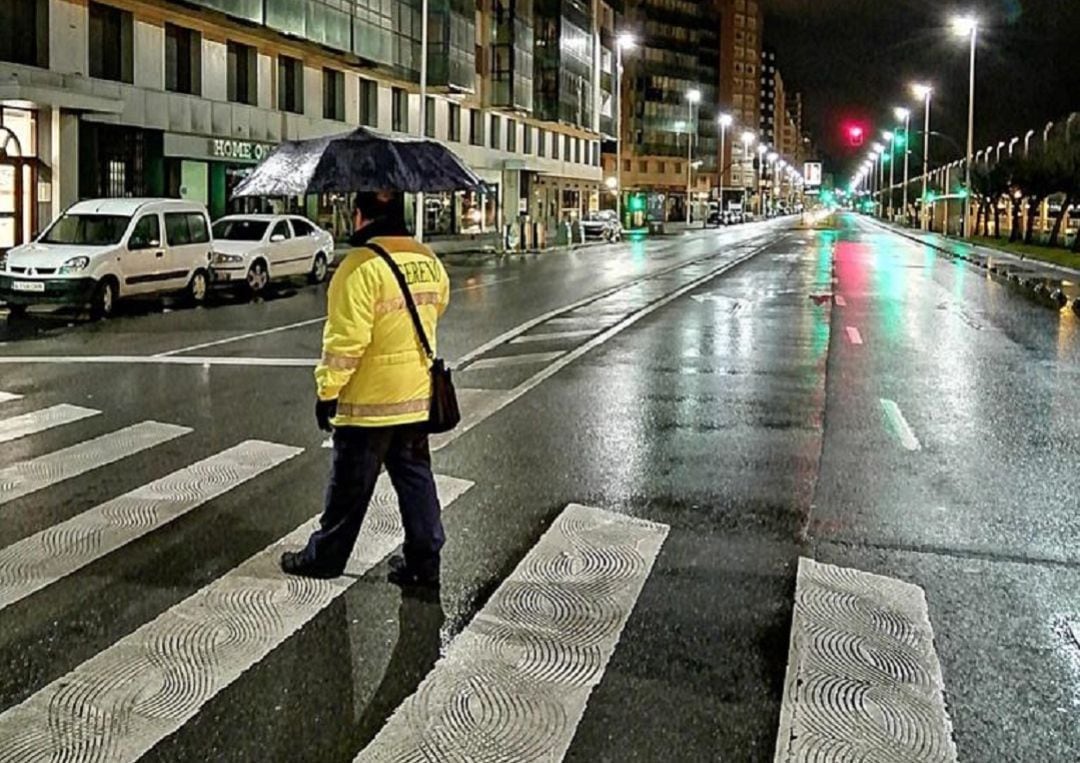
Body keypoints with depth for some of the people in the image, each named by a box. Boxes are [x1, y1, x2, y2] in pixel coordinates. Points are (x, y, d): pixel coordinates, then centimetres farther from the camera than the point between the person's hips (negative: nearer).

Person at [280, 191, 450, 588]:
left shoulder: (361, 265, -19)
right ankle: (424, 561, 19)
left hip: (368, 401, -6)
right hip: (417, 396, 6)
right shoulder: (429, 262, 4)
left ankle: (324, 557, 21)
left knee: (349, 486, 6)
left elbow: (345, 339, -22)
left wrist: (327, 391, -14)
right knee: (415, 478, 14)